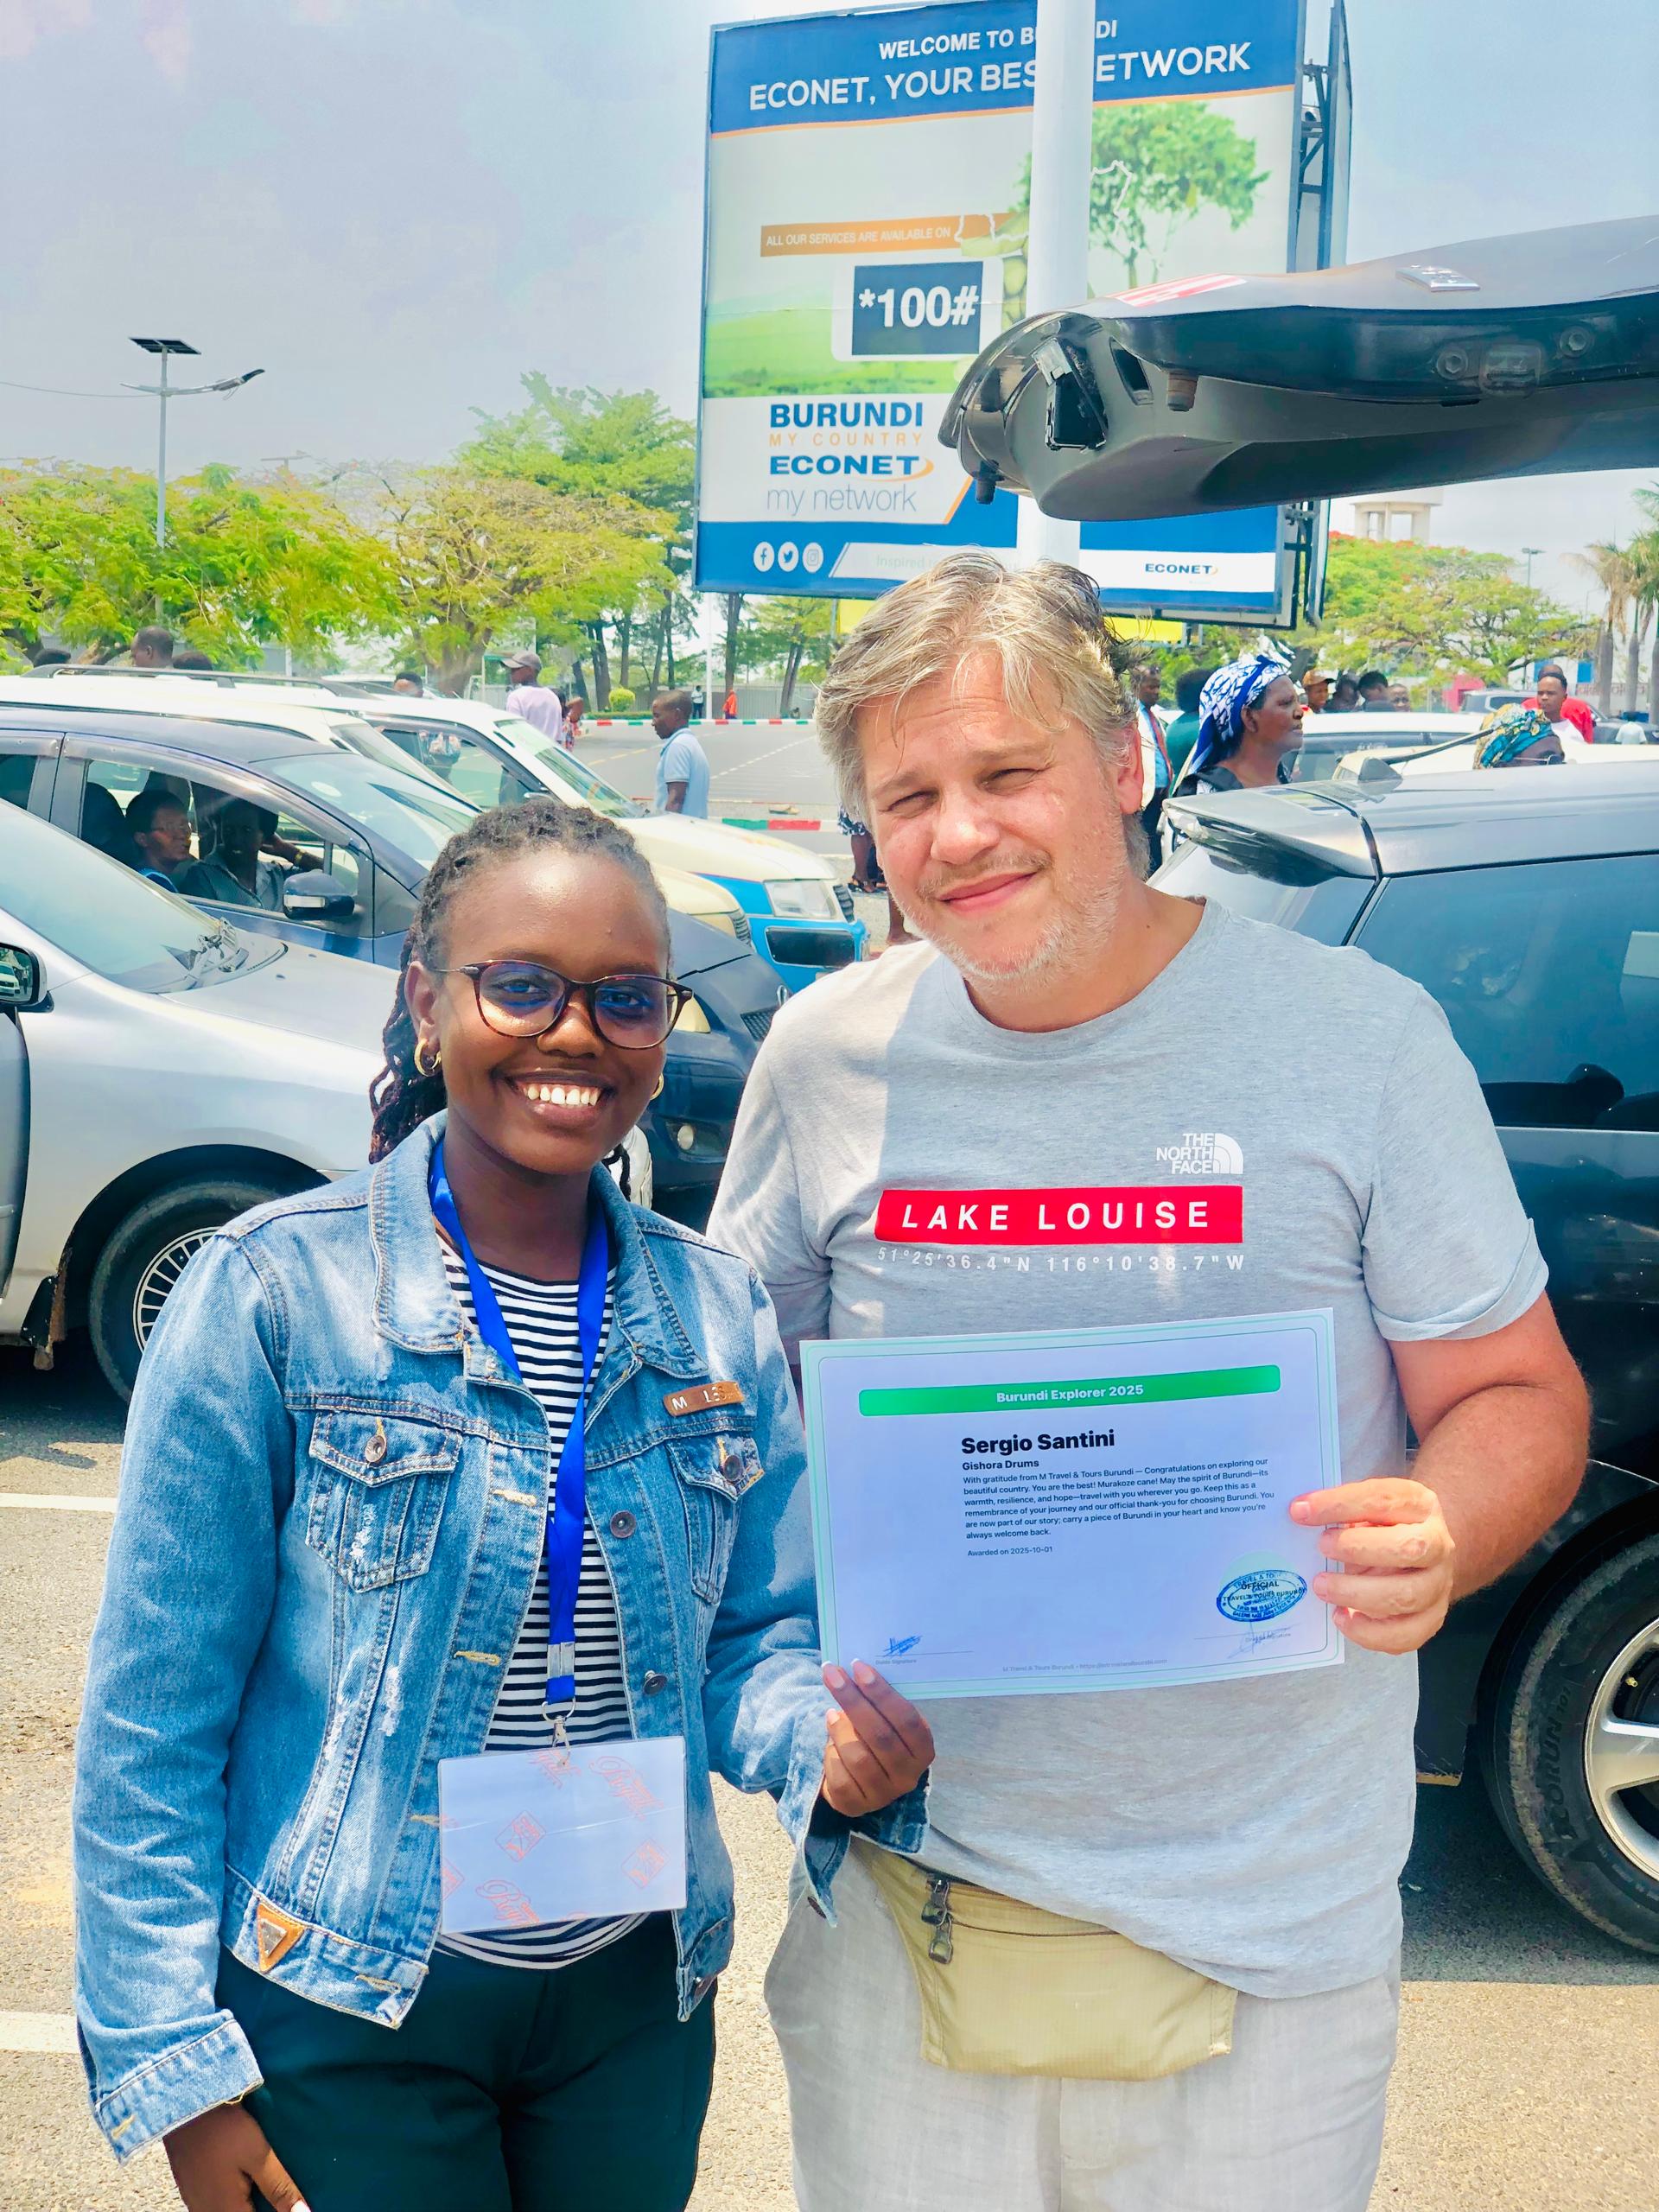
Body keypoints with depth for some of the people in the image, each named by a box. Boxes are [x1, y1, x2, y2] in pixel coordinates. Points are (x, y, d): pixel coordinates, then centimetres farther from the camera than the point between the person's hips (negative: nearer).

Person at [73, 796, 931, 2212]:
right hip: (346, 2016, -3)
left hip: (637, 2003, 4)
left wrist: (835, 1741, -17)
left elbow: (755, 1636, 5)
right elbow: (155, 1712, -10)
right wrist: (175, 2066, -9)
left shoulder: (720, 1315, -1)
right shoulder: (274, 1296, -13)